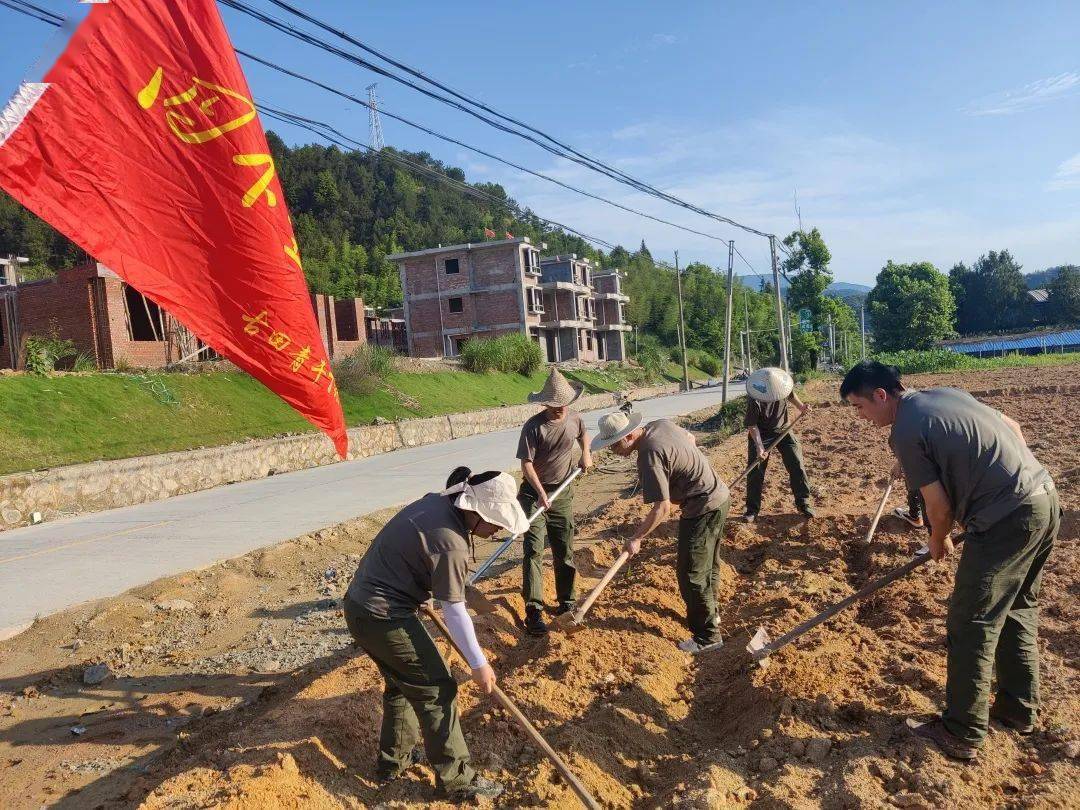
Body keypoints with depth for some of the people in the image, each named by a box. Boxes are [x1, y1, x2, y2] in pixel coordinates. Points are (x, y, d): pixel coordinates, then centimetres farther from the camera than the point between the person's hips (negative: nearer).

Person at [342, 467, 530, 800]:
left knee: (402, 682, 24)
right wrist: (479, 664, -7)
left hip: (359, 604, 9)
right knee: (436, 689, 3)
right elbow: (454, 613, -17)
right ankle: (456, 779, 14)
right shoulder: (451, 544, -25)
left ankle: (393, 762, 39)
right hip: (384, 617, -9)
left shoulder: (437, 499, 0)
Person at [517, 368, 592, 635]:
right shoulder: (533, 426, -16)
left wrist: (585, 453, 8)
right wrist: (540, 493, -28)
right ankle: (533, 610, -11)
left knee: (565, 551, 12)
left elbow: (583, 433, 25)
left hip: (563, 492, 5)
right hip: (534, 492, -5)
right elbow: (526, 464, -18)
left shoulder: (574, 419, 0)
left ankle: (567, 602, 26)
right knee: (533, 549, -12)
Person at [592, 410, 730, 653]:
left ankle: (707, 635, 11)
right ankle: (708, 612, 43)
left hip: (703, 510, -10)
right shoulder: (661, 424, -1)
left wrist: (636, 539, -19)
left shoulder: (650, 457, -28)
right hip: (718, 495, 10)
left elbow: (662, 508, -27)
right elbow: (690, 438, 19)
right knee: (707, 563, 25)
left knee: (691, 574, -1)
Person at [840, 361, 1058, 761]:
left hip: (1007, 520, -9)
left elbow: (940, 506, -9)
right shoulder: (947, 393, 13)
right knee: (1018, 609, 23)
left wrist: (938, 541, 11)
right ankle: (1020, 708, 36)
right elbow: (1013, 428, 21)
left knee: (972, 627, 1)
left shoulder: (905, 432, -12)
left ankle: (962, 734, 11)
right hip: (1046, 498, 10)